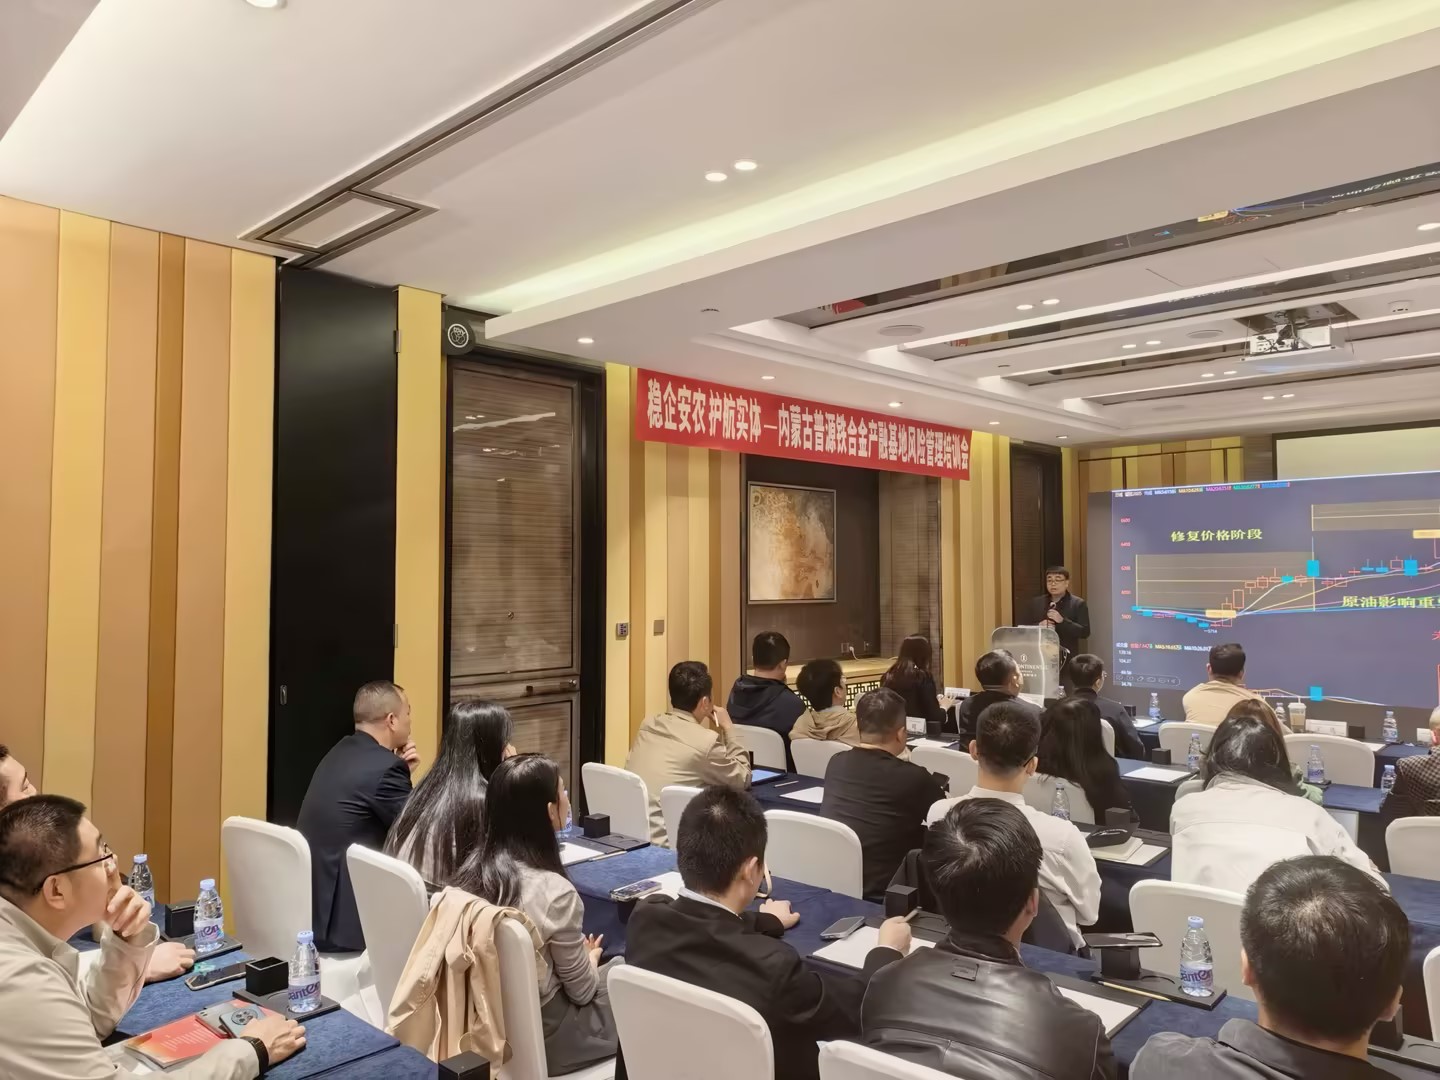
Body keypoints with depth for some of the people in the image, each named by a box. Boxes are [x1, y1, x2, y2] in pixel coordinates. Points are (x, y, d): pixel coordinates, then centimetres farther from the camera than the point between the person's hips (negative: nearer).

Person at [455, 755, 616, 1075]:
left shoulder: (474, 866, -7)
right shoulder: (554, 891, -28)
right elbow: (581, 990, -13)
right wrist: (591, 956, 7)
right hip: (543, 1035, -7)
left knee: (616, 966, 23)